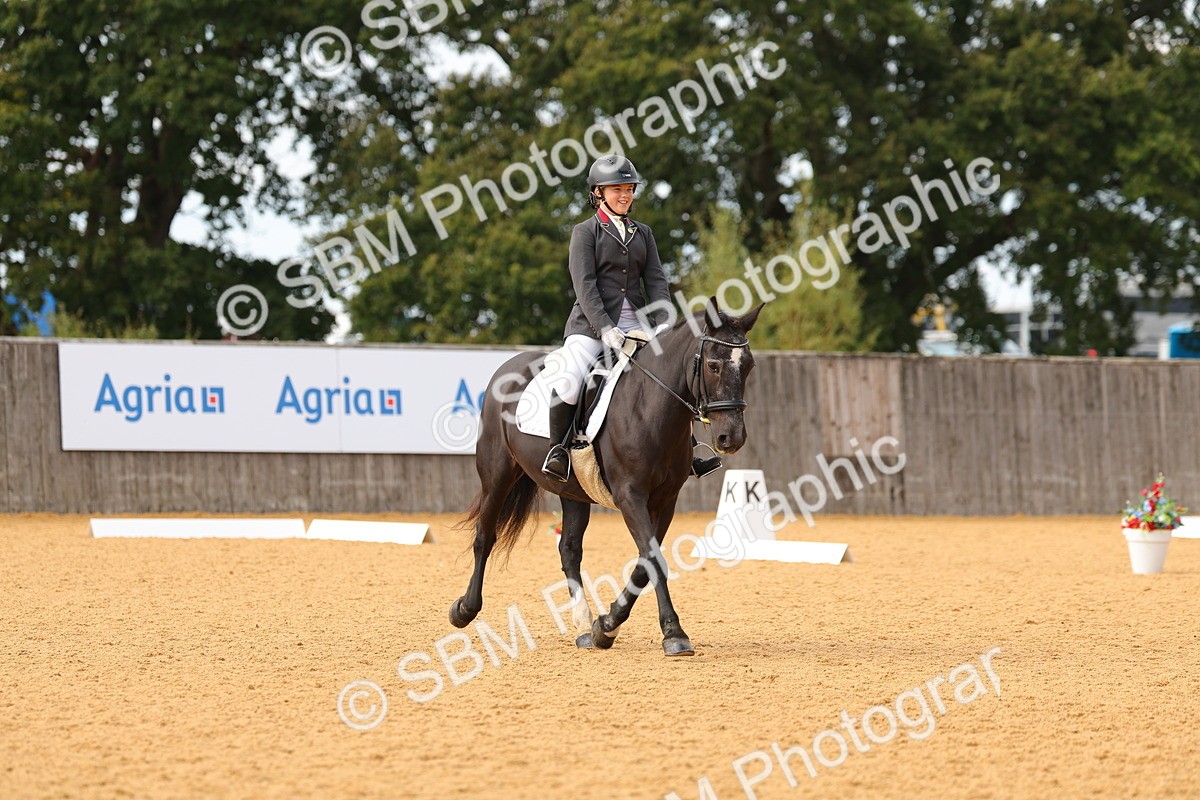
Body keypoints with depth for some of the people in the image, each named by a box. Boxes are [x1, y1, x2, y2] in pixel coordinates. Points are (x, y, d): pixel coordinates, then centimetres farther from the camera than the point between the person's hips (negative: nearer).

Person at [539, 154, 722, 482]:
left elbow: (655, 282, 8)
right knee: (568, 380, -28)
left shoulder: (642, 233, 16)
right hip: (592, 324, -5)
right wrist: (605, 327, -22)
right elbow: (585, 285, -9)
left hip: (635, 324, 5)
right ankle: (558, 449, -12)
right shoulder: (585, 232, 1)